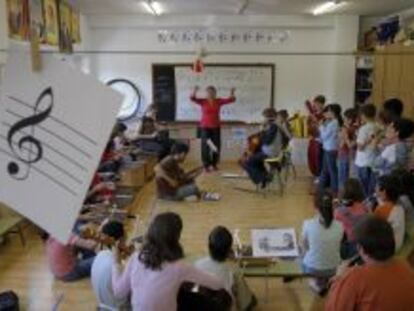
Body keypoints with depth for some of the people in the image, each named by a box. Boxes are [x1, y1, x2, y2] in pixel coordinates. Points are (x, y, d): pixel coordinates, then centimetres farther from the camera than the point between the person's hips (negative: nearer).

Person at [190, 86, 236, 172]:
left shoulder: (219, 101, 3)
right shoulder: (202, 101, -3)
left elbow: (230, 100, -2)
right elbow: (192, 98, -14)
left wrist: (232, 93, -22)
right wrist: (195, 91, -33)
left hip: (216, 127, 3)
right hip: (205, 127, -3)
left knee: (216, 146, 3)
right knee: (205, 146, -4)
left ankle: (214, 164, 16)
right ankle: (206, 165, 4)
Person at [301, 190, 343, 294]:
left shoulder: (308, 224, -22)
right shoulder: (339, 226, -16)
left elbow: (304, 246, -5)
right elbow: (337, 247, 2)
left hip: (311, 268, -1)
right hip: (332, 269, 2)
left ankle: (318, 283, 48)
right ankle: (323, 283, 46)